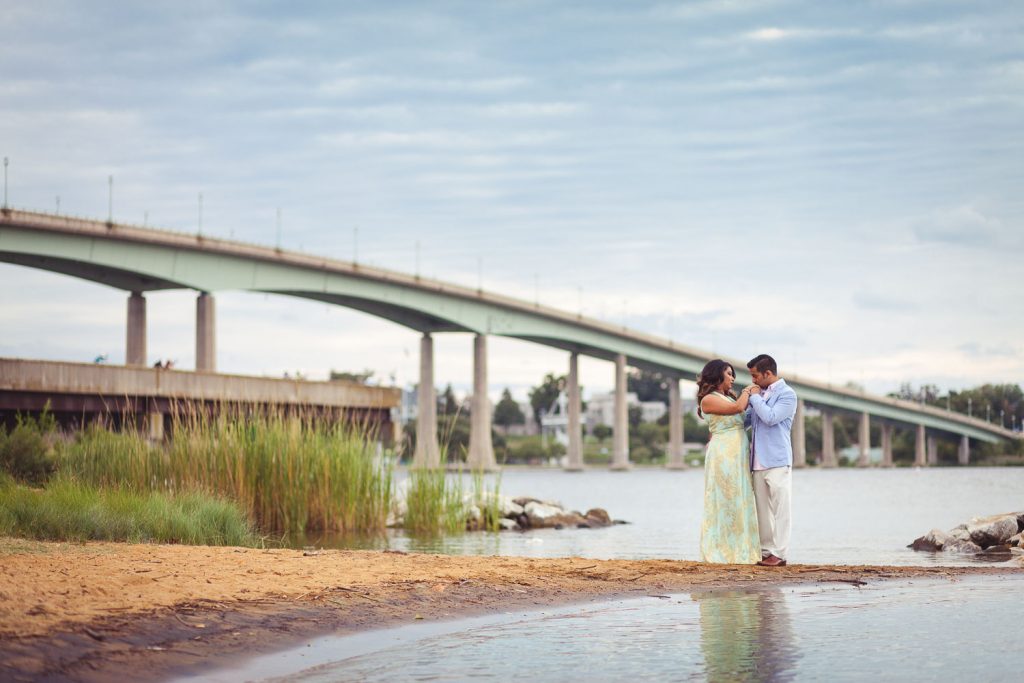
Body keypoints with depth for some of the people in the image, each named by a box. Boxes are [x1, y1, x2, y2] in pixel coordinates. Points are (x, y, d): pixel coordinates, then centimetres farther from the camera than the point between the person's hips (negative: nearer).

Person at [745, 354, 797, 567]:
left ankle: (779, 553, -5)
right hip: (758, 461, 7)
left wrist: (755, 397, -8)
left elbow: (770, 417, -20)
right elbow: (745, 419, 26)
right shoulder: (760, 393, 16)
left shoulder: (787, 394, -5)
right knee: (763, 509, 8)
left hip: (778, 461, -7)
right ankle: (766, 551, 12)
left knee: (779, 508, -5)